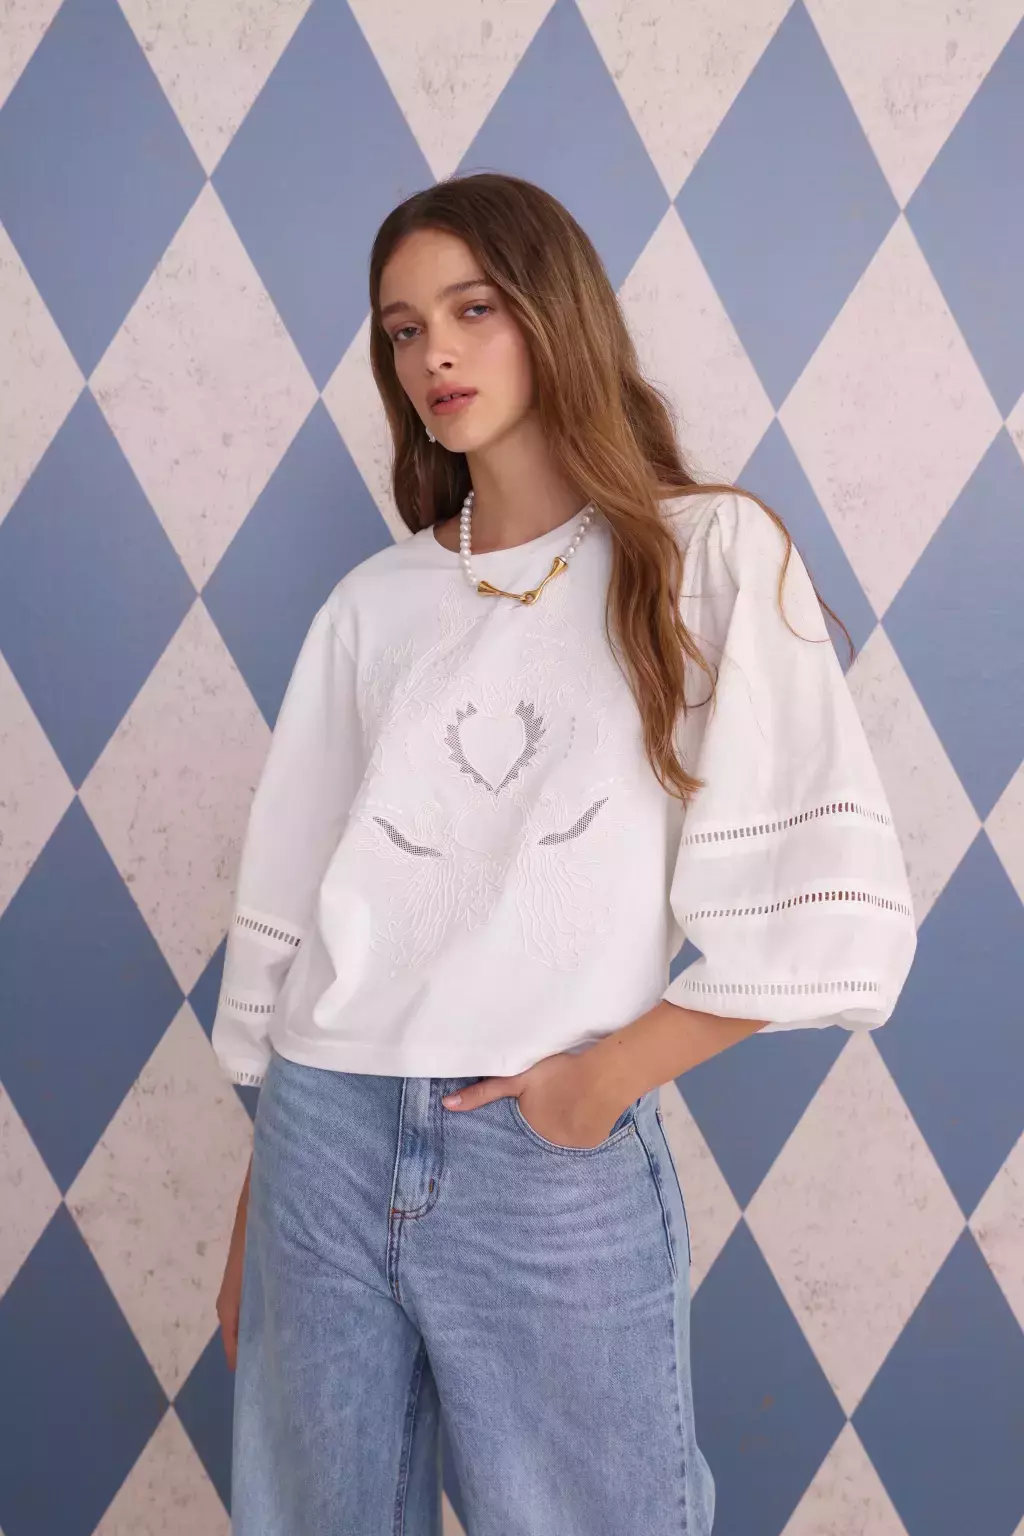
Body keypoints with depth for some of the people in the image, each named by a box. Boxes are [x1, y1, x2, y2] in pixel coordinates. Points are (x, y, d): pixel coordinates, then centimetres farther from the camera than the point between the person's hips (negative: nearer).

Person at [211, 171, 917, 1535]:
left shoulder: (707, 557, -3)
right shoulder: (376, 603, 8)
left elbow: (836, 914, -8)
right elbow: (289, 896, 9)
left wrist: (610, 1072, -8)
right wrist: (258, 1195, 10)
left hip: (560, 1164, -3)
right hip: (327, 1136, 4)